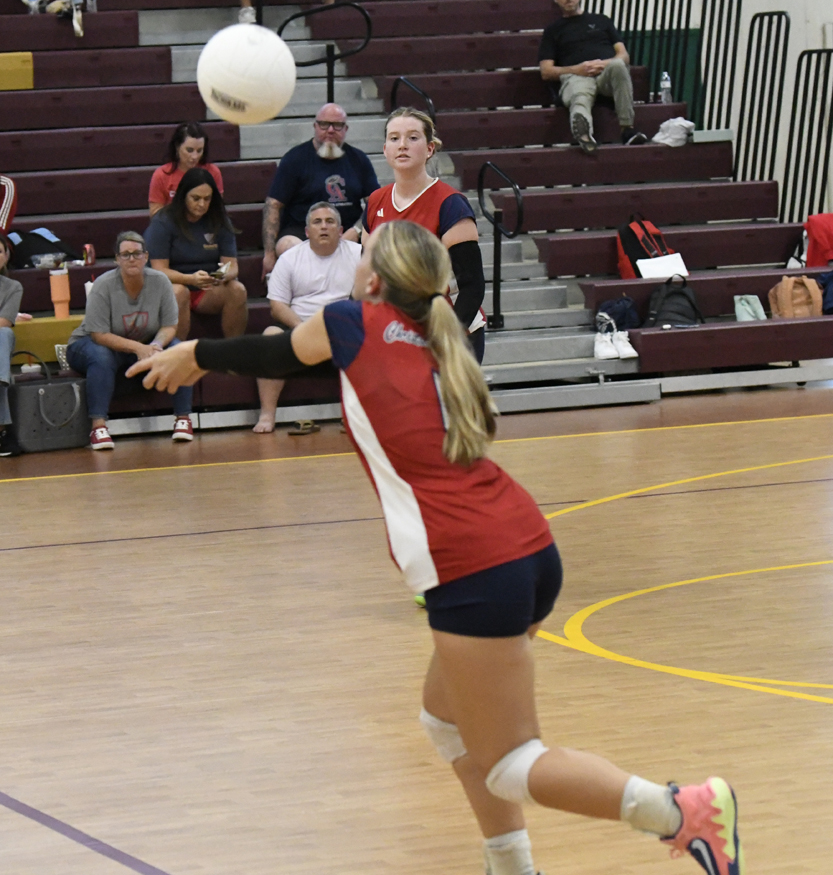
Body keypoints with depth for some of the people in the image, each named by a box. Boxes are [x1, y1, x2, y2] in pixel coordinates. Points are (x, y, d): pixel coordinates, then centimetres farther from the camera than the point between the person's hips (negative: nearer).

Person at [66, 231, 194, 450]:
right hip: (89, 344, -4)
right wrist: (137, 348, -36)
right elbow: (99, 335, -24)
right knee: (102, 357, -39)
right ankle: (98, 426, -41)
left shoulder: (160, 282, -11)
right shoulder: (104, 286, -22)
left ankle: (183, 419, -15)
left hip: (144, 344, 4)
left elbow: (169, 326, -8)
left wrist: (156, 345, -31)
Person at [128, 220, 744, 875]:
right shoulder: (432, 345, 19)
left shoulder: (358, 324, 2)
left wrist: (196, 355, 40)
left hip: (472, 570, -8)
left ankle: (685, 809, -16)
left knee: (510, 764, -3)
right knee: (448, 721, 25)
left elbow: (274, 354, 22)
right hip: (530, 546, 8)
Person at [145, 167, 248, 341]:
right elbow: (159, 270, -15)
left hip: (210, 291, 4)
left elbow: (232, 265, 0)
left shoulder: (220, 222, 5)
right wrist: (191, 279, -33)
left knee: (237, 289, -25)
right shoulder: (162, 223, -7)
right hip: (173, 286, -4)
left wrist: (225, 276, -26)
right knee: (179, 292, -37)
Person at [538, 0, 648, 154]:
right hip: (575, 76, -2)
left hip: (607, 73, 2)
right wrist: (577, 69, -3)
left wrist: (606, 63, -4)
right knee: (581, 97, -41)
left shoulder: (601, 21, 32)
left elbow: (624, 56, 20)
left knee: (617, 65, -37)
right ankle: (584, 132, -79)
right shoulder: (553, 30, 27)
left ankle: (627, 129, -42)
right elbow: (546, 72, 15)